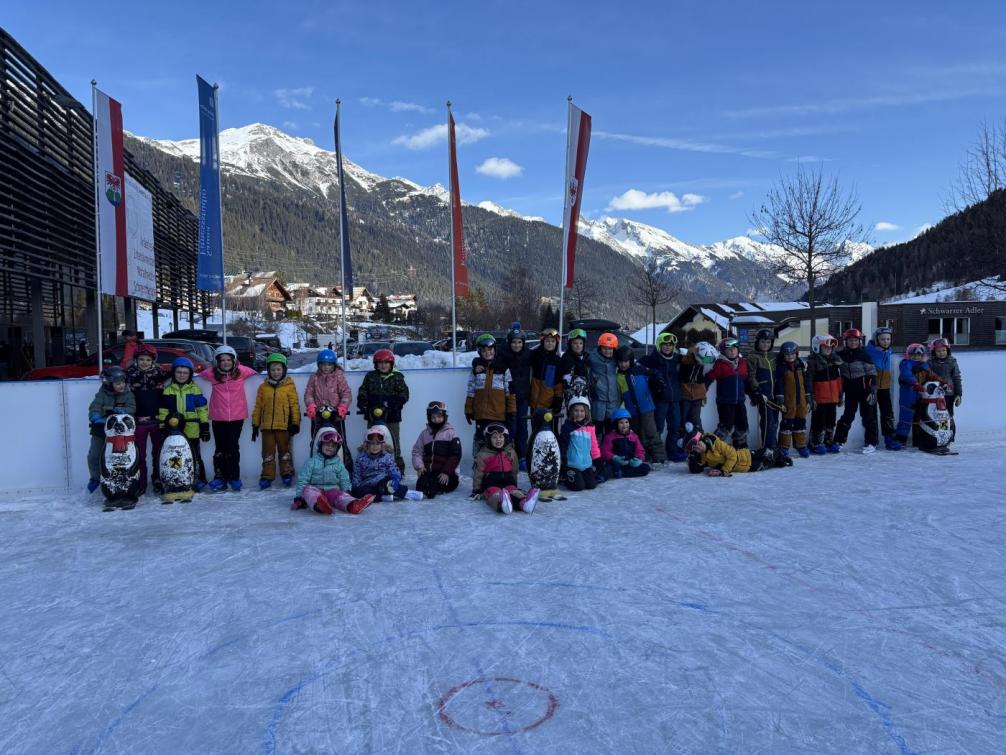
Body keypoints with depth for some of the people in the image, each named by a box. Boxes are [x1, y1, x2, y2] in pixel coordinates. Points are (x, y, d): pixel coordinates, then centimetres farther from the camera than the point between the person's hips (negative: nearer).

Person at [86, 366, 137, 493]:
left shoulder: (128, 394, -3)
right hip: (101, 429, 1)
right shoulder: (102, 394, -4)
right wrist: (97, 418, -38)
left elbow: (131, 408, -16)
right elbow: (94, 408, -17)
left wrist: (117, 411, -34)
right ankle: (95, 478, 25)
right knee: (93, 456, 3)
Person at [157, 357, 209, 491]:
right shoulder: (168, 390, 8)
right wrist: (162, 429, 4)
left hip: (192, 430, -2)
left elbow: (202, 410, 4)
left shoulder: (195, 390, 4)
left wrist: (205, 428, 1)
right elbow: (163, 411, 9)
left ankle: (199, 479, 13)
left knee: (194, 456, 4)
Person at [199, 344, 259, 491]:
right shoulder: (211, 373, -2)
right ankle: (220, 477, 17)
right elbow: (197, 375, 17)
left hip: (237, 417, 0)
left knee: (233, 448, 5)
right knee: (220, 448, 7)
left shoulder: (241, 371, -2)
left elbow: (255, 373, 15)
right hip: (218, 418, 0)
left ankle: (234, 477, 17)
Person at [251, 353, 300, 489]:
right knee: (268, 452, 8)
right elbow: (258, 406, 7)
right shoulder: (263, 387, 5)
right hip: (267, 425, 2)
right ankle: (267, 476, 14)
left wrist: (295, 422, -7)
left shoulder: (289, 386, -1)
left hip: (284, 425, -2)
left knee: (285, 450, 10)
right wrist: (255, 424, 6)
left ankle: (287, 473, 21)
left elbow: (294, 405, -2)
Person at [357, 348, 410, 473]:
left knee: (395, 441, 5)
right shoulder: (370, 377, 8)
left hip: (392, 416, -2)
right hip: (373, 416, 2)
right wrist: (362, 405, -9)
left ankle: (399, 466, 13)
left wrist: (396, 405, -19)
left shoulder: (397, 377, 1)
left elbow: (404, 394, -5)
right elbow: (363, 392, 7)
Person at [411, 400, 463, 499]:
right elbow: (417, 451, 13)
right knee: (420, 485, -25)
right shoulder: (425, 433, 14)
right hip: (428, 472, 4)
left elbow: (455, 456, -5)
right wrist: (419, 466, -6)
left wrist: (446, 472, -16)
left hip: (446, 475, -4)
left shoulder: (450, 433, 1)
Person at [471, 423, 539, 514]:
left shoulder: (511, 452, 16)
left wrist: (514, 485, 27)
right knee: (495, 494, -37)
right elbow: (478, 473, 5)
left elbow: (514, 471, 25)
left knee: (514, 491, -30)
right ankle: (502, 503, -73)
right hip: (491, 483, -4)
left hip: (508, 481, 4)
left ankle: (523, 502, -64)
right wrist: (476, 491, 4)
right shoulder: (483, 454, 4)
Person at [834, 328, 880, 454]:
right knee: (847, 415, 10)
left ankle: (871, 442, 10)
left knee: (868, 416, 2)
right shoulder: (841, 355, 2)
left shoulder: (864, 355, -8)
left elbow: (872, 374, -9)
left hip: (864, 390, -3)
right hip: (850, 391, 3)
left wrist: (872, 391, -13)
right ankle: (839, 441, 18)